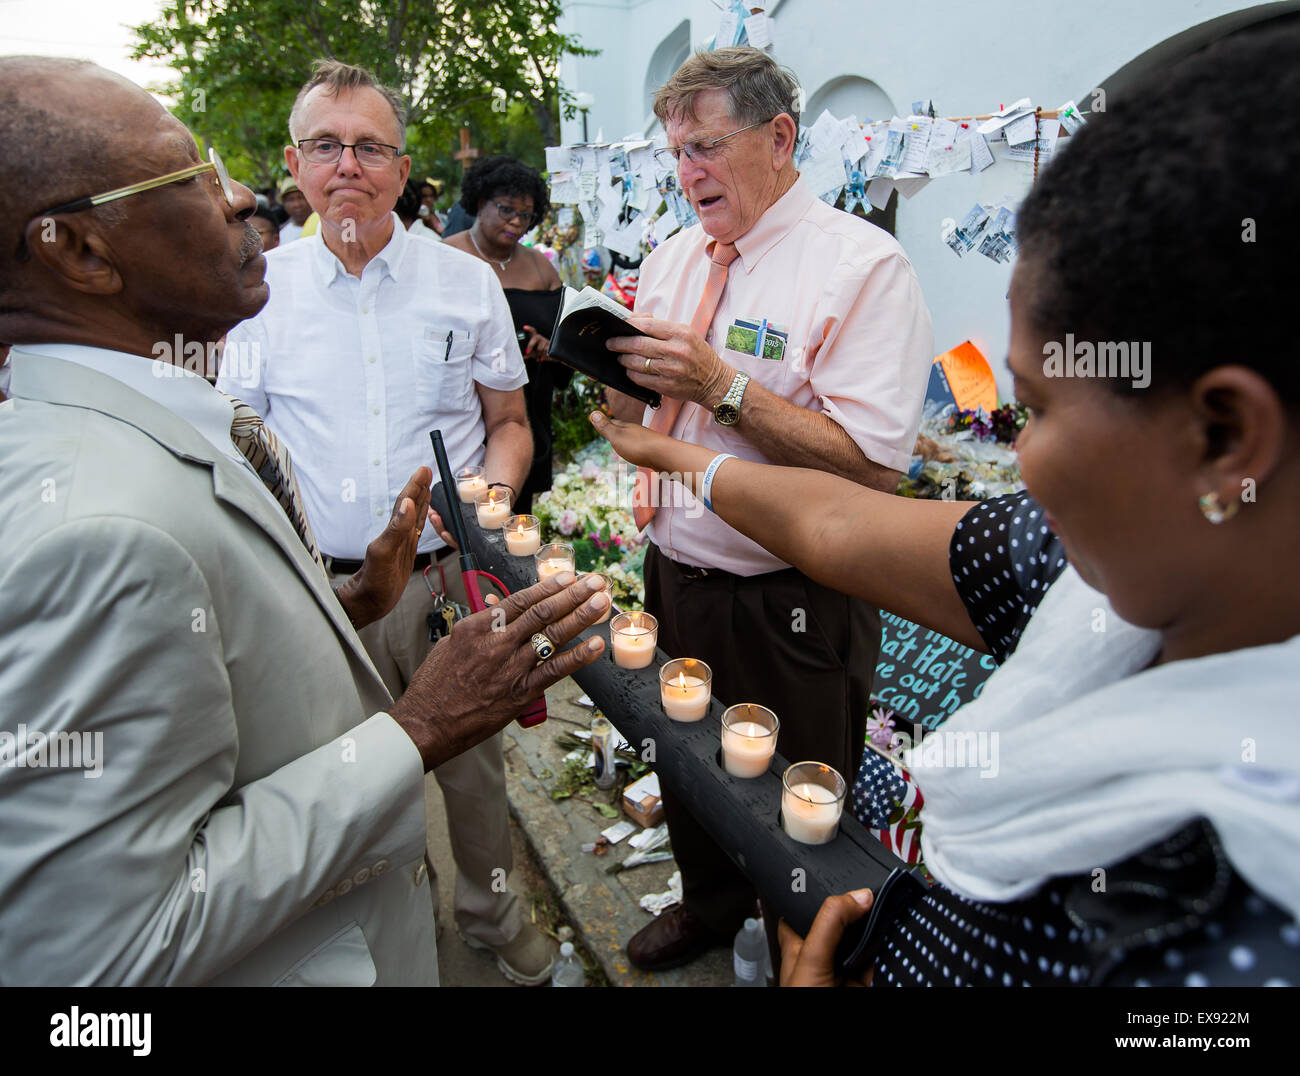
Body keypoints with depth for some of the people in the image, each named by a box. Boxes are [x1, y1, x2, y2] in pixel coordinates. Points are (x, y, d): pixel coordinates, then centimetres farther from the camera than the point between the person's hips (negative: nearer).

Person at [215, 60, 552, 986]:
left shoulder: (467, 280, 1)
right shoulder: (262, 287, 3)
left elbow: (509, 426, 7)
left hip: (449, 579, 0)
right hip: (321, 587, 1)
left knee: (472, 768, 13)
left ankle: (495, 918, 40)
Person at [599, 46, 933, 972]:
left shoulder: (863, 264, -14)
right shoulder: (673, 258, 8)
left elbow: (872, 463, -23)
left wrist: (724, 387, -26)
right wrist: (615, 362, -9)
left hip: (789, 606, -6)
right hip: (674, 573, 7)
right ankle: (709, 908, 55)